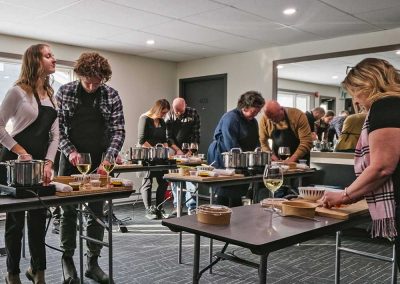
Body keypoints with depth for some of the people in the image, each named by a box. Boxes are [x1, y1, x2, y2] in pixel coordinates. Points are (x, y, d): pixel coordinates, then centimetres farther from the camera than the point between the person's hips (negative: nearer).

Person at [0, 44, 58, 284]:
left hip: (42, 161, 6)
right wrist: (19, 151, -14)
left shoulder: (51, 95, 11)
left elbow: (55, 134, 7)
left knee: (39, 216, 11)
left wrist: (49, 163, -3)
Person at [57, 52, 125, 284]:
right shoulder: (64, 92, -3)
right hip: (71, 159, 0)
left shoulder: (111, 95, -4)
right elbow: (57, 127, -2)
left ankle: (93, 263, 17)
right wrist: (70, 151, -16)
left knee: (97, 212, 5)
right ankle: (68, 261, 20)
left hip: (99, 161, 1)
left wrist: (109, 158, -19)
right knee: (69, 211, 5)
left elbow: (118, 130, -6)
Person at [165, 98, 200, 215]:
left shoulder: (193, 113, -4)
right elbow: (168, 137, -5)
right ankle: (177, 206, 12)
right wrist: (177, 150, -16)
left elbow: (196, 134, -3)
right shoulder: (169, 116, -3)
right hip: (174, 151, 1)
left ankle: (192, 207, -7)